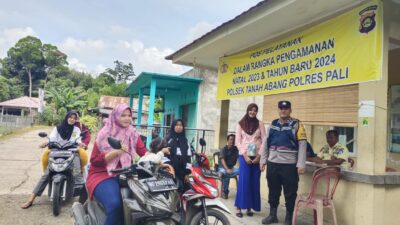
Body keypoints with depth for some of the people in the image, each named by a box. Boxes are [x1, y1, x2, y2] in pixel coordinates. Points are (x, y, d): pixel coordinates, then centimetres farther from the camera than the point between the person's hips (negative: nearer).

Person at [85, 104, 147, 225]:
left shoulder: (133, 134, 9)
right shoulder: (104, 134, -1)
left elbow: (144, 152, -5)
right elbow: (94, 160, -6)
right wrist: (116, 152, -20)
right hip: (103, 175, -3)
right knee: (115, 204, -31)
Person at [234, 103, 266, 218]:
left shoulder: (260, 124, 6)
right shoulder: (240, 124, 4)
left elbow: (264, 141, 1)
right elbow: (238, 142, 0)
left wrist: (259, 156, -9)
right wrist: (245, 156, -10)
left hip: (256, 157, 2)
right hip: (244, 156, -1)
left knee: (254, 182, 3)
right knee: (243, 181, -7)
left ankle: (249, 207, 13)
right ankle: (239, 207, 1)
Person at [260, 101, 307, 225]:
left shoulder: (296, 125, -2)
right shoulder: (273, 124, 11)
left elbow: (302, 145, -7)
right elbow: (266, 143, 14)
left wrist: (300, 164, -14)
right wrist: (263, 160, 10)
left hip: (289, 165, -4)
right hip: (272, 163, 4)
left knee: (290, 192, 5)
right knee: (273, 191, 14)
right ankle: (272, 215, 28)